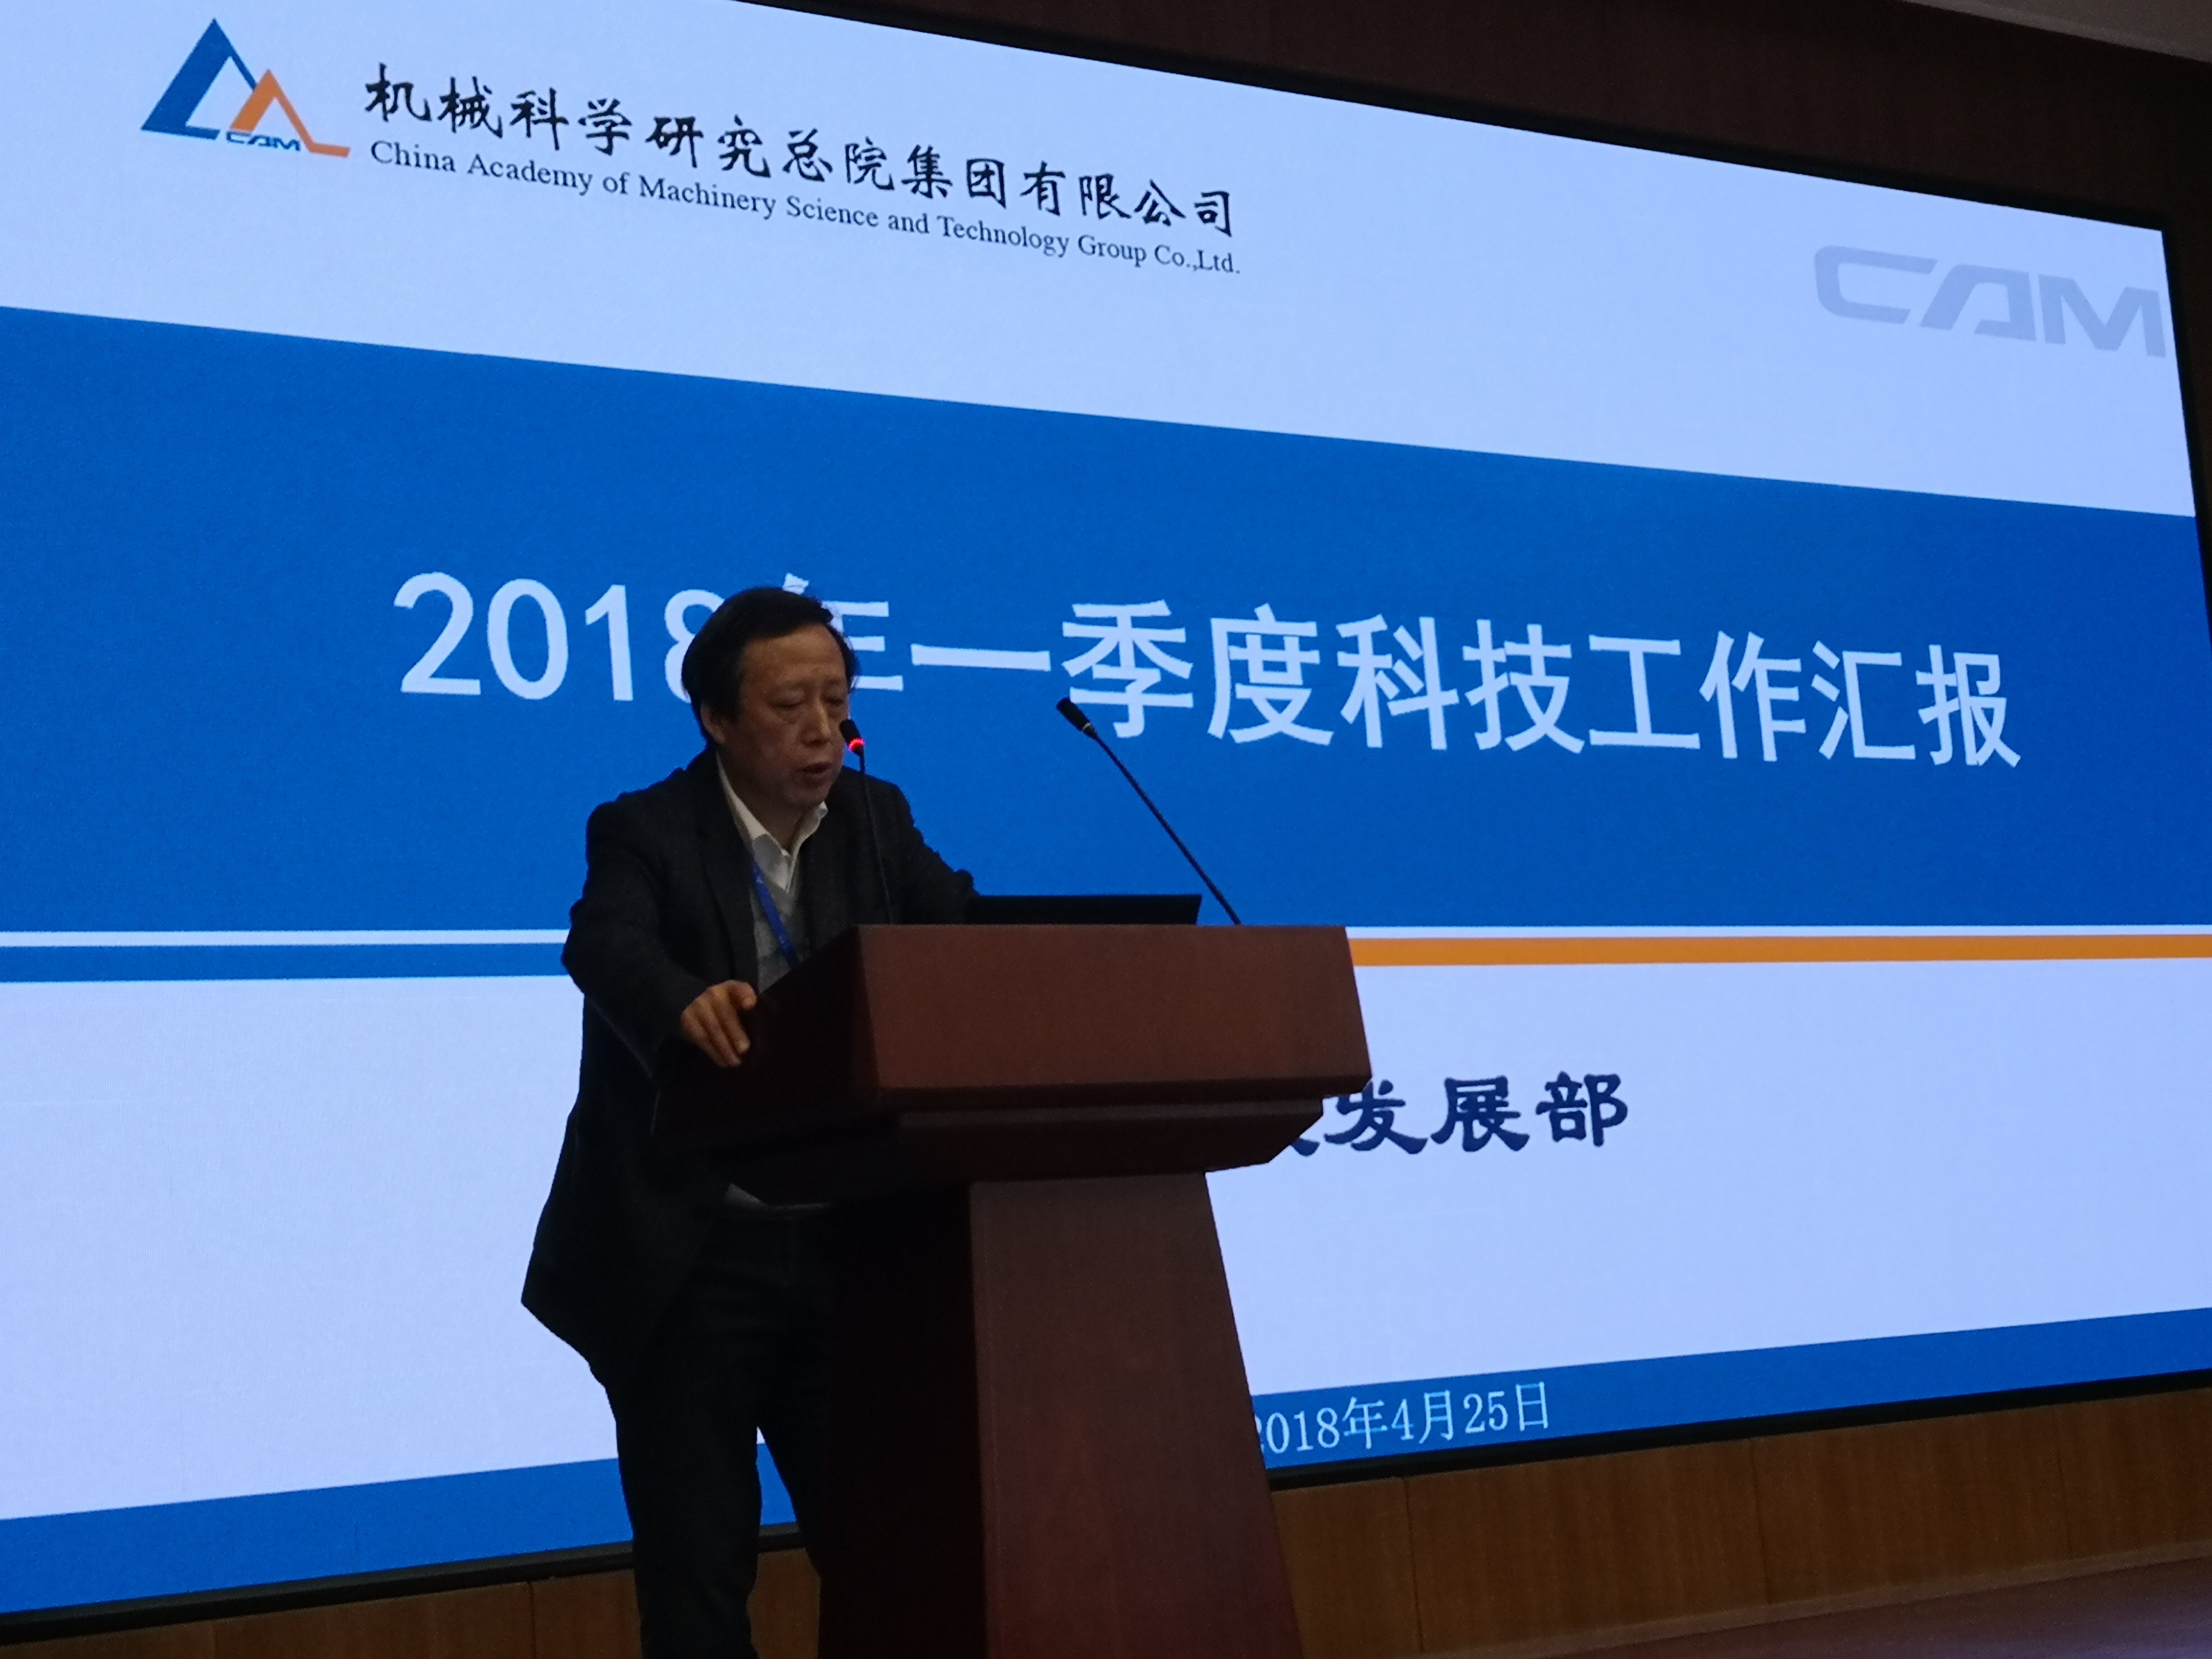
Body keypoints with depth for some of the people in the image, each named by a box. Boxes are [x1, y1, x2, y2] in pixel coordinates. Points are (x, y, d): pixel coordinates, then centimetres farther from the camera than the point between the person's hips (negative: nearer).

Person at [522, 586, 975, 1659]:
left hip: (842, 1250, 4)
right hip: (687, 1262, -3)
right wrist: (688, 1003, -49)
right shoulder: (644, 833, -7)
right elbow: (608, 947, -27)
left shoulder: (876, 820, 7)